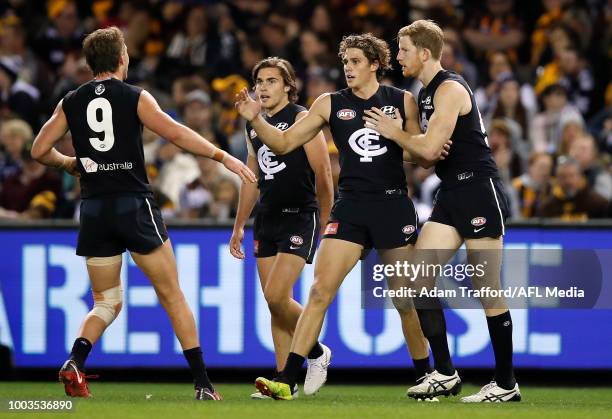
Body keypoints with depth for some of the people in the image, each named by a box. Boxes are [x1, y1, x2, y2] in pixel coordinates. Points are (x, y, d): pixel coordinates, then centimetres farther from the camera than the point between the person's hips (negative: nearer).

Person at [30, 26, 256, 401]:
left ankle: (75, 362, -12)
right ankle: (203, 383, 1)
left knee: (107, 303, 14)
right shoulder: (135, 98, -2)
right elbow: (176, 134, -14)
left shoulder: (71, 103, 8)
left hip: (94, 211, 3)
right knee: (172, 296, 5)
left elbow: (40, 150, 9)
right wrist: (222, 156, -11)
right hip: (134, 206, -3)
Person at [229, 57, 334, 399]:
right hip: (268, 220, 7)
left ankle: (317, 353, 5)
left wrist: (324, 226, -3)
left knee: (277, 296, -17)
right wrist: (239, 226, 21)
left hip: (299, 218, -7)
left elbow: (323, 174, -7)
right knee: (274, 302, 4)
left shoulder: (302, 119, -8)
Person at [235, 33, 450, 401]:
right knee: (320, 291, -11)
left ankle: (425, 376, 21)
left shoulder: (403, 101, 3)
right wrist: (255, 119, -11)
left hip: (394, 205, -1)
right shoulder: (330, 104, 5)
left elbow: (423, 155, 9)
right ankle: (288, 380, -13)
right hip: (351, 207, 1)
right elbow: (284, 142, 5)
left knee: (406, 299, 3)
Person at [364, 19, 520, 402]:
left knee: (488, 290, -4)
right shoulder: (427, 93, 16)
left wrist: (393, 132, -5)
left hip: (479, 191, -9)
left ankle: (506, 384, 3)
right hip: (451, 195, 9)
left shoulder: (450, 89, -14)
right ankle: (444, 373, 2)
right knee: (417, 278, -2)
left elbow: (430, 148, -20)